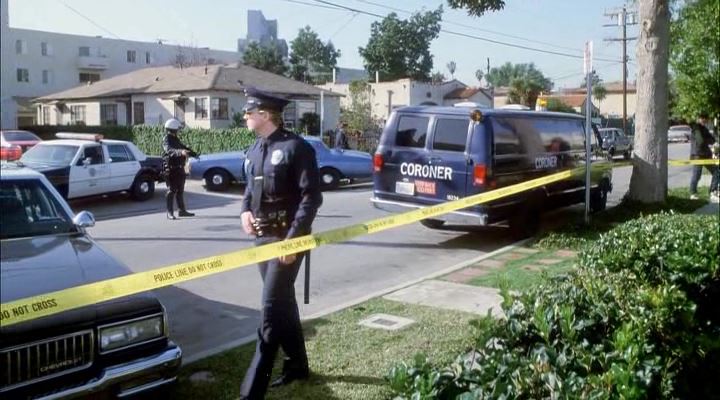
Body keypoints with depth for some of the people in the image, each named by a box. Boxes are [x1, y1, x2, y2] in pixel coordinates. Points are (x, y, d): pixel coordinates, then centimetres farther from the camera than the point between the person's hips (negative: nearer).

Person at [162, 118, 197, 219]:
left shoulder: (176, 139, 16)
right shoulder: (167, 140, -13)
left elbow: (184, 147, 32)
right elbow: (170, 151, -33)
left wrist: (194, 153, 41)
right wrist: (180, 152, -50)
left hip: (179, 168, 9)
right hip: (171, 168, -9)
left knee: (180, 190, 14)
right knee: (171, 190, -7)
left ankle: (182, 210, 23)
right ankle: (170, 213, -4)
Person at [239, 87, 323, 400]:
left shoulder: (296, 147, -13)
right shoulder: (255, 149, 11)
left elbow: (311, 197, -16)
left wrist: (292, 238, -20)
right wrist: (245, 211, 2)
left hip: (286, 238, -8)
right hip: (263, 237, 8)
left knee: (271, 309, -8)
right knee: (283, 302, 17)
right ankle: (297, 365, 32)